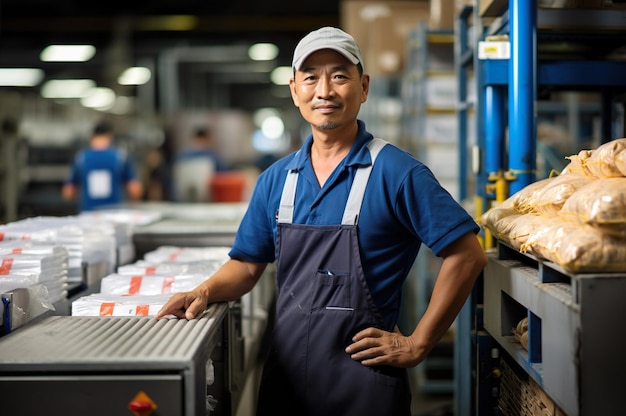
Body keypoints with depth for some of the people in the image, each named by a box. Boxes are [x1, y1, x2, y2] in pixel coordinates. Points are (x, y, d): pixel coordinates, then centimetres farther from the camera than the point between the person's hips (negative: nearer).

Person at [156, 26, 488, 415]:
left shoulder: (396, 173, -10)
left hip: (363, 378, -5)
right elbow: (248, 264, 14)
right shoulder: (276, 179, 6)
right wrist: (207, 291, -7)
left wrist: (417, 344, -11)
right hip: (284, 373, 5)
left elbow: (467, 255, -11)